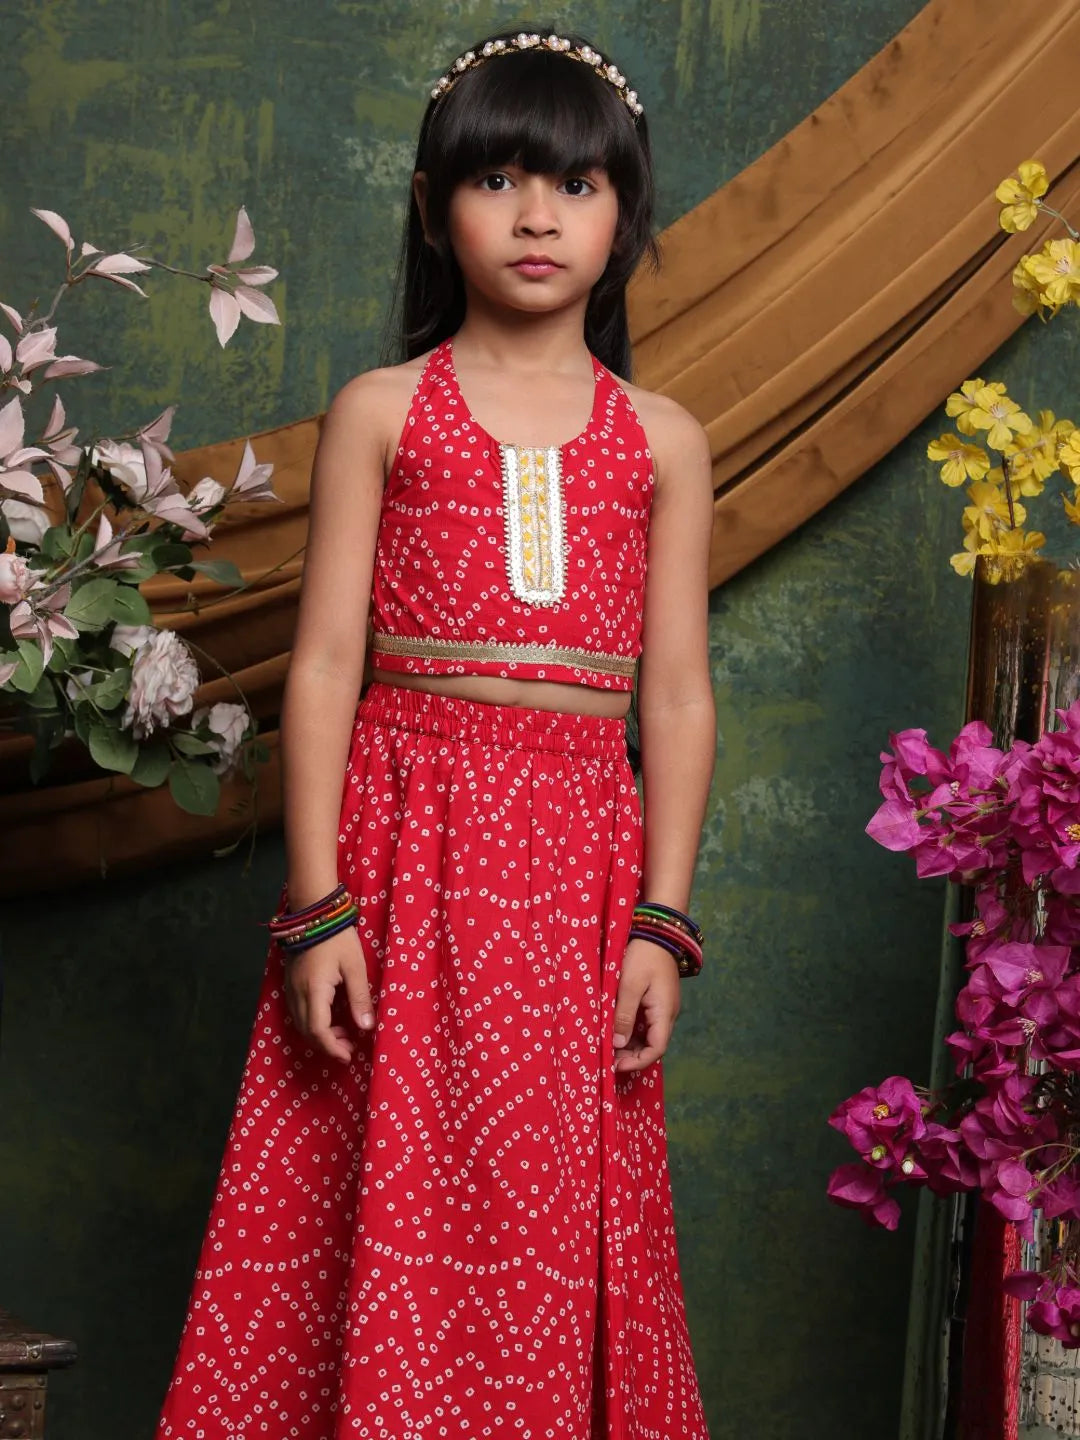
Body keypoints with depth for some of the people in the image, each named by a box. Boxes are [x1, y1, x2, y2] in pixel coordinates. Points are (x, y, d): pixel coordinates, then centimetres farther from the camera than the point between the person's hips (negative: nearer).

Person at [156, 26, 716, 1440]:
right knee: (385, 1215, -1)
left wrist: (662, 924, 0)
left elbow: (676, 697, 7)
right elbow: (325, 664, 1)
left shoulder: (659, 439, 10)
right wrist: (315, 903, -7)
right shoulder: (381, 410, 5)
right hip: (400, 837, -1)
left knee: (555, 1220, 4)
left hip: (578, 849, 2)